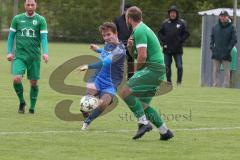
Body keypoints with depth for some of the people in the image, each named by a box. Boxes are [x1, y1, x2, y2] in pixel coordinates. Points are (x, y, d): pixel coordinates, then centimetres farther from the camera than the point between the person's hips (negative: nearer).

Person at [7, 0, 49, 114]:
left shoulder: (41, 20, 2)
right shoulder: (17, 19, 6)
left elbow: (44, 37, -4)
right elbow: (11, 36, 12)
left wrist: (45, 52, -18)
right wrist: (9, 52, 3)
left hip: (34, 56, 0)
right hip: (19, 55, 0)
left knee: (34, 82, 2)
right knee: (17, 79, -17)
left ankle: (32, 107, 19)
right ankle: (21, 102, 7)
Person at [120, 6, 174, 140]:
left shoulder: (140, 31, -11)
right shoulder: (142, 29, 21)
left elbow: (142, 55, -19)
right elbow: (133, 53, 28)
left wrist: (136, 70, -2)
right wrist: (130, 45, 7)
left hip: (152, 69, -10)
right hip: (158, 70, 10)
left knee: (126, 92, -18)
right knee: (142, 105, 13)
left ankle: (144, 123, -21)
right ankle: (165, 131, 14)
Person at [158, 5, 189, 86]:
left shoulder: (182, 23, 1)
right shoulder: (165, 23, 5)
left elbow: (186, 34, 3)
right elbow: (160, 33, 11)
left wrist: (180, 41, -7)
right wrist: (164, 41, -4)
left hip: (178, 49, -2)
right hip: (167, 49, 2)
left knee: (179, 66, -6)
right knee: (167, 66, 5)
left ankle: (179, 81, 5)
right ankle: (169, 81, 15)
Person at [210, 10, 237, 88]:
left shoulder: (231, 27, -1)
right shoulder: (215, 27, 10)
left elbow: (234, 40, -3)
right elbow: (212, 37, 17)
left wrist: (229, 49, -11)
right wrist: (211, 46, 3)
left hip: (226, 54, -3)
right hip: (216, 54, 3)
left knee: (226, 71, 0)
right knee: (215, 71, 3)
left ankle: (226, 86, 3)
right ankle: (215, 86, 7)